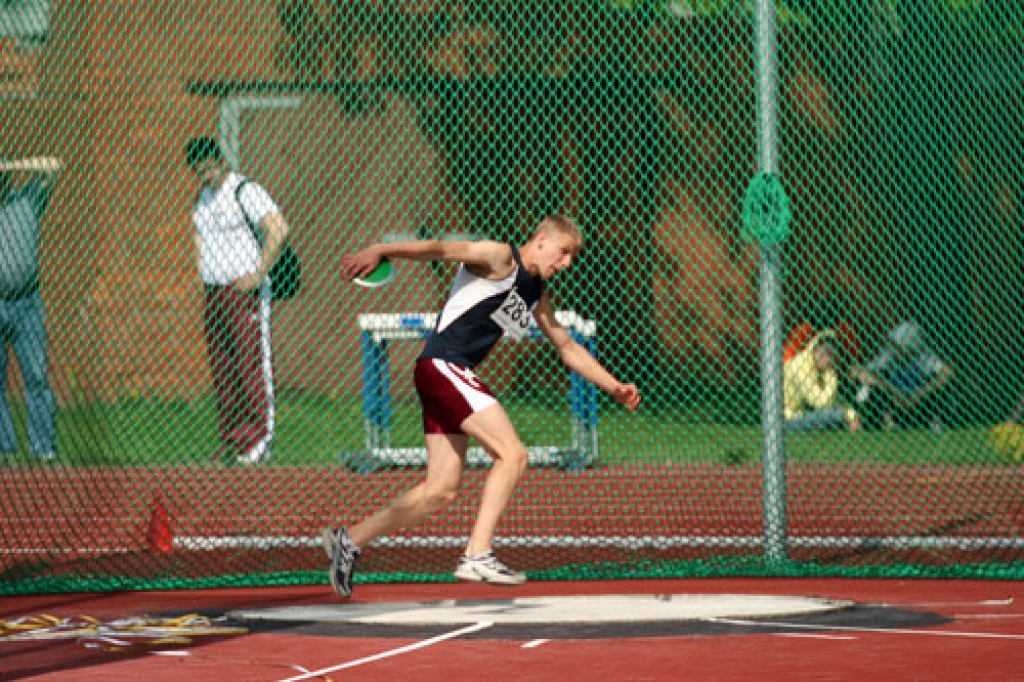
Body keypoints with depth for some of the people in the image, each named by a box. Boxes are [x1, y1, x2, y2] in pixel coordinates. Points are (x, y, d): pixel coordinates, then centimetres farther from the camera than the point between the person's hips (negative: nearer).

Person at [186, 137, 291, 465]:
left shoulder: (246, 192, -10)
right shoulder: (203, 197, 16)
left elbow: (279, 230, -18)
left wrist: (258, 274, -18)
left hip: (244, 292, -8)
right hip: (212, 293, 8)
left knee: (252, 363, -9)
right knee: (221, 369, 6)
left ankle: (259, 441, -10)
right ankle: (232, 438, 10)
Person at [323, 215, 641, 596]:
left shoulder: (537, 295, 21)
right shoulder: (499, 258, -6)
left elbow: (567, 348, 31)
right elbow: (441, 250, -18)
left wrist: (614, 387, 25)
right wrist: (380, 251, -31)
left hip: (455, 378, 10)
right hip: (442, 365, -10)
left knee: (442, 492, 7)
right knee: (512, 454, -17)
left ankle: (350, 540, 16)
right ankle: (477, 556, -23)